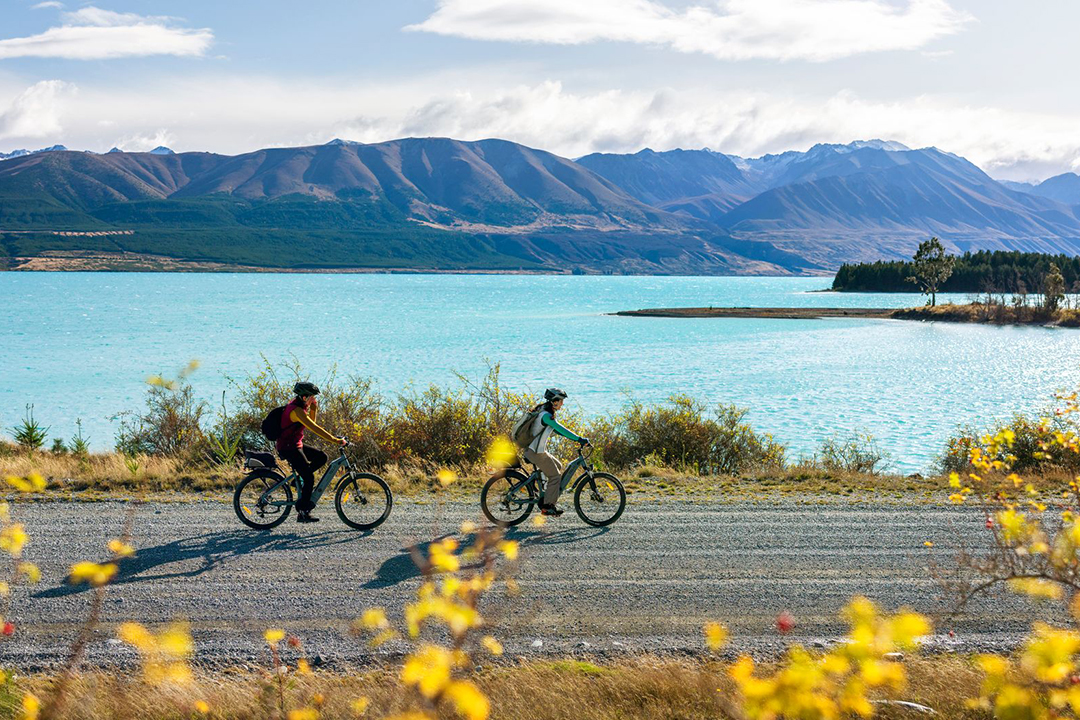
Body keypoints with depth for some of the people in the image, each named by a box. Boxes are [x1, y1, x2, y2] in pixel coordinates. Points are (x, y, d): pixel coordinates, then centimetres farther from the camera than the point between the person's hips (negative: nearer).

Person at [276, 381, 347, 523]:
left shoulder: (298, 405, 8)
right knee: (309, 479, -9)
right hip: (288, 448, -10)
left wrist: (314, 408, 0)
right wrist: (336, 441, -29)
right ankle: (302, 513, -2)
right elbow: (314, 428, -29)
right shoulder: (296, 410, -23)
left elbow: (312, 421, 17)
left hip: (296, 446, 10)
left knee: (322, 457, 6)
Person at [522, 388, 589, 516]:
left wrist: (575, 438, 14)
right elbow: (560, 429, -28)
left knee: (558, 466, 21)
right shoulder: (546, 415, -21)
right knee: (555, 476, -1)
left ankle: (546, 495, 21)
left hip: (530, 449, 10)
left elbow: (556, 429, 19)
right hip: (536, 452, -10)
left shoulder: (543, 411, 12)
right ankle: (548, 507, 3)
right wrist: (579, 439, -27)